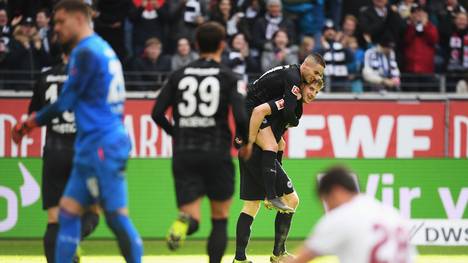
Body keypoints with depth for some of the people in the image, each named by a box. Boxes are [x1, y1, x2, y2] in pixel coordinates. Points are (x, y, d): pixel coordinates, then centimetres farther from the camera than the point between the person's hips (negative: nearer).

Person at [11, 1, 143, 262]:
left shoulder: (86, 52, -13)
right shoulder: (103, 49, 16)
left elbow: (65, 102, -14)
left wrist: (30, 123, -3)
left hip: (101, 147, -10)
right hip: (93, 146, 10)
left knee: (116, 216, -8)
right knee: (68, 211, 9)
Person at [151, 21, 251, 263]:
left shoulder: (179, 75, 7)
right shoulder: (229, 78, -1)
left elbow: (157, 113, 4)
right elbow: (241, 118, -11)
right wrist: (246, 143, 8)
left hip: (184, 153, 2)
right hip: (217, 153, -2)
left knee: (192, 218, 2)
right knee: (220, 218, 12)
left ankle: (185, 220, -34)